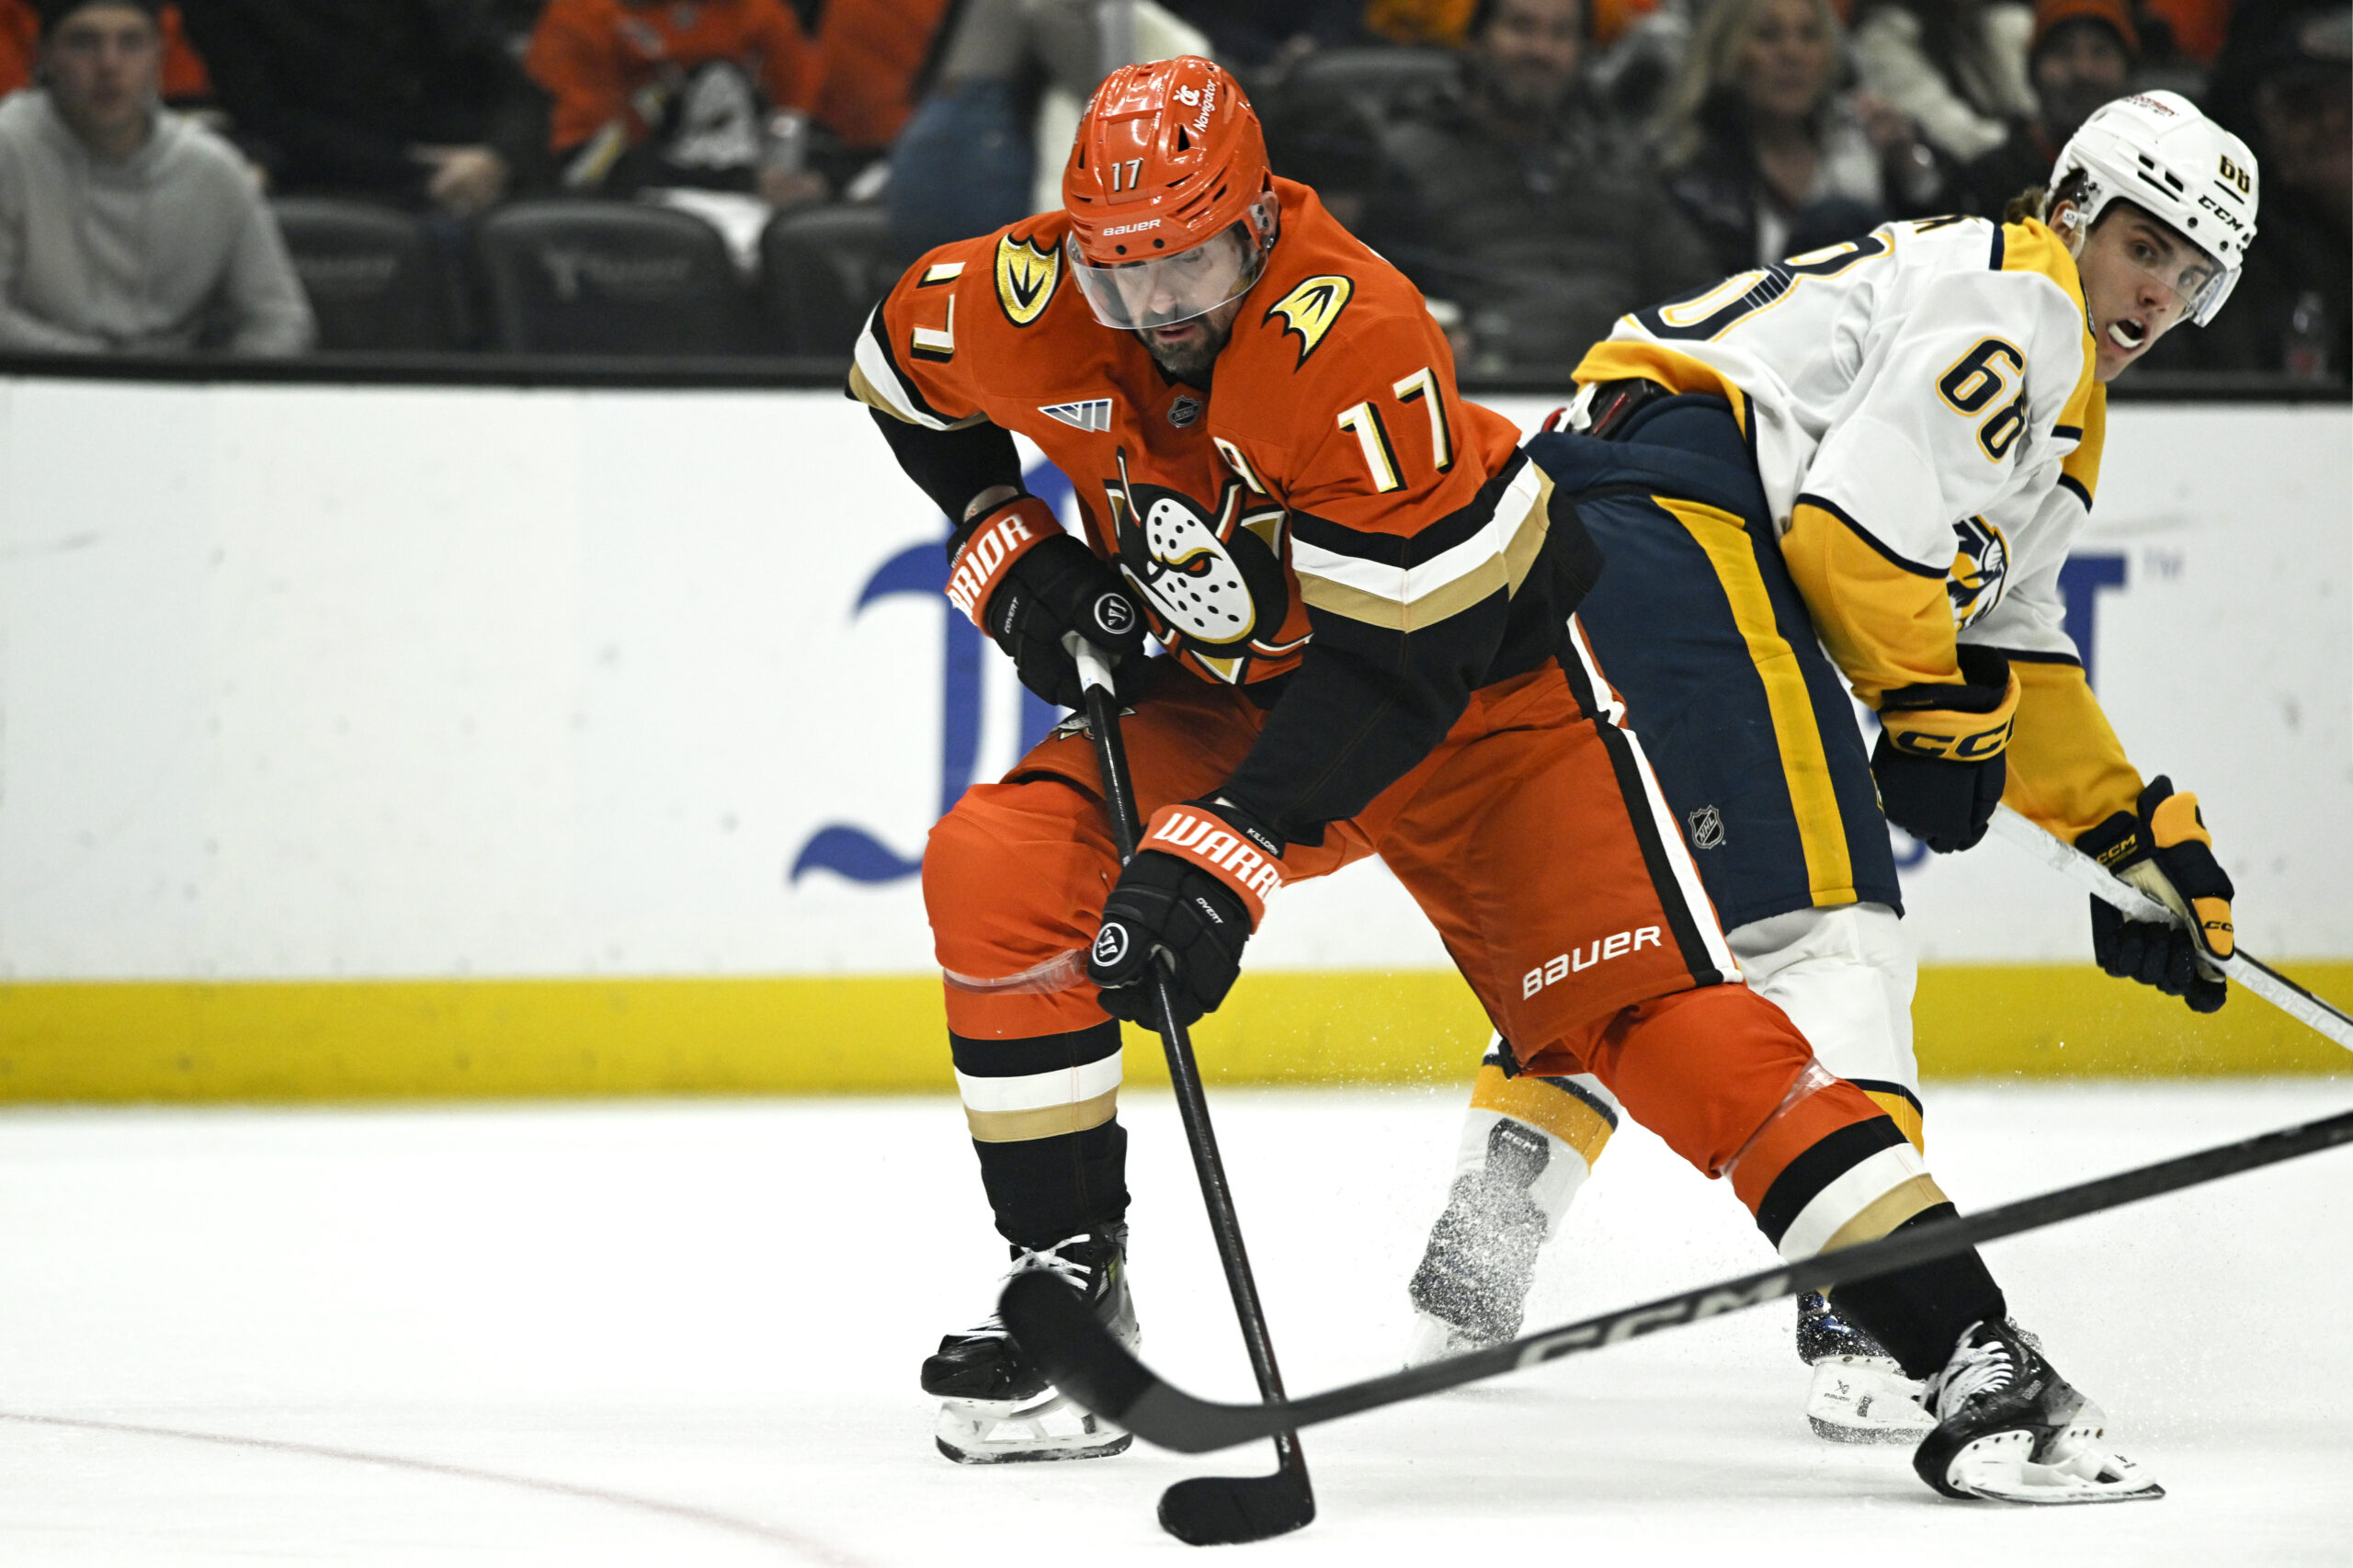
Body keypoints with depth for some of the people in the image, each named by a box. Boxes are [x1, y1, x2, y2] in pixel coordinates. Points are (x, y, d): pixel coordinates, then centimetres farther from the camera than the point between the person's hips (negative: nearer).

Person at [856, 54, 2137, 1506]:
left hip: (1475, 671, -6)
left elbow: (1394, 667, -33)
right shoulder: (1019, 301, -16)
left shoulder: (1355, 342, -34)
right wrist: (1010, 553, -3)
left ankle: (1966, 1344, -23)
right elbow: (903, 377, 10)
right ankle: (1069, 1282, -4)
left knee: (1650, 1001, -19)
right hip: (1233, 693, 6)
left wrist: (1225, 856, -38)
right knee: (1000, 868, -16)